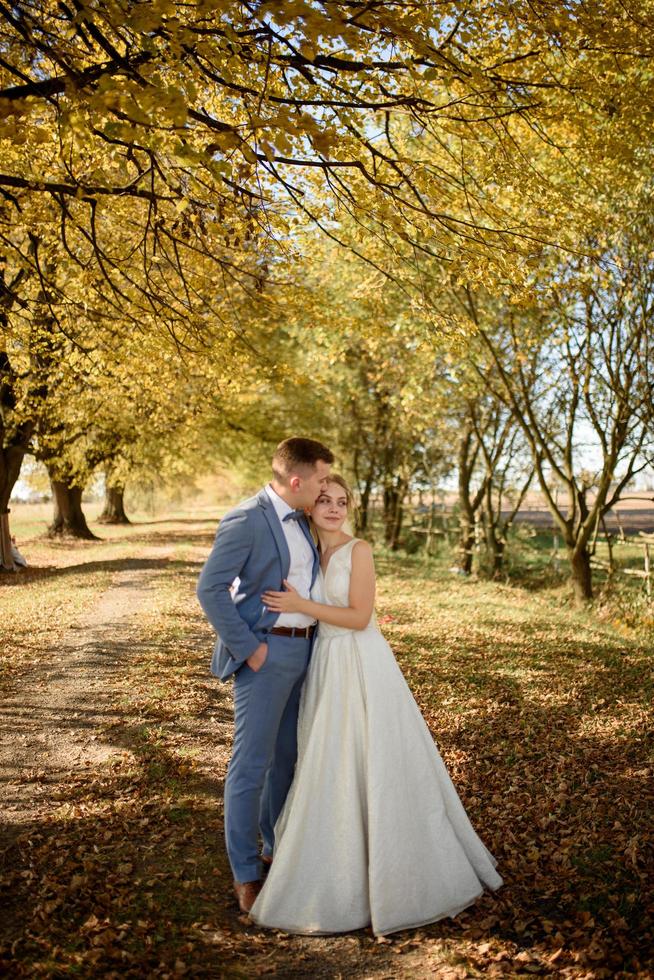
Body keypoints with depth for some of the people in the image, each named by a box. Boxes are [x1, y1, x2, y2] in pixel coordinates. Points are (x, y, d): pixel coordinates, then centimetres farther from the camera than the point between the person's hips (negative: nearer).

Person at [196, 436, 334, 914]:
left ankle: (279, 847, 36)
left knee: (288, 756, 19)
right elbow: (210, 589, -19)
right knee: (252, 762, 1)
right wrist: (247, 649, -18)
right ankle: (245, 873, 14)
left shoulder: (300, 520, 10)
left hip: (304, 649, 8)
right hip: (265, 653, -8)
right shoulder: (246, 520, -16)